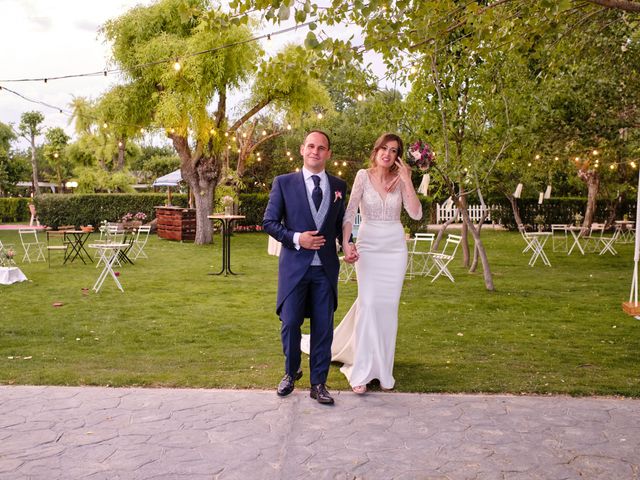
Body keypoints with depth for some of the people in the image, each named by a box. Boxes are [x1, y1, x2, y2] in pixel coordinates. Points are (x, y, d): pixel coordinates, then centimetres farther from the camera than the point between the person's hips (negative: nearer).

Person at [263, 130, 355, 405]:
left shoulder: (338, 186, 8)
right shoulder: (284, 183, 0)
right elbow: (269, 222, -1)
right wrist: (296, 238, -14)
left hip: (326, 268, 2)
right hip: (294, 265, -2)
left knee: (323, 327, 6)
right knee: (290, 323, 4)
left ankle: (318, 383, 19)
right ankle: (291, 373, 29)